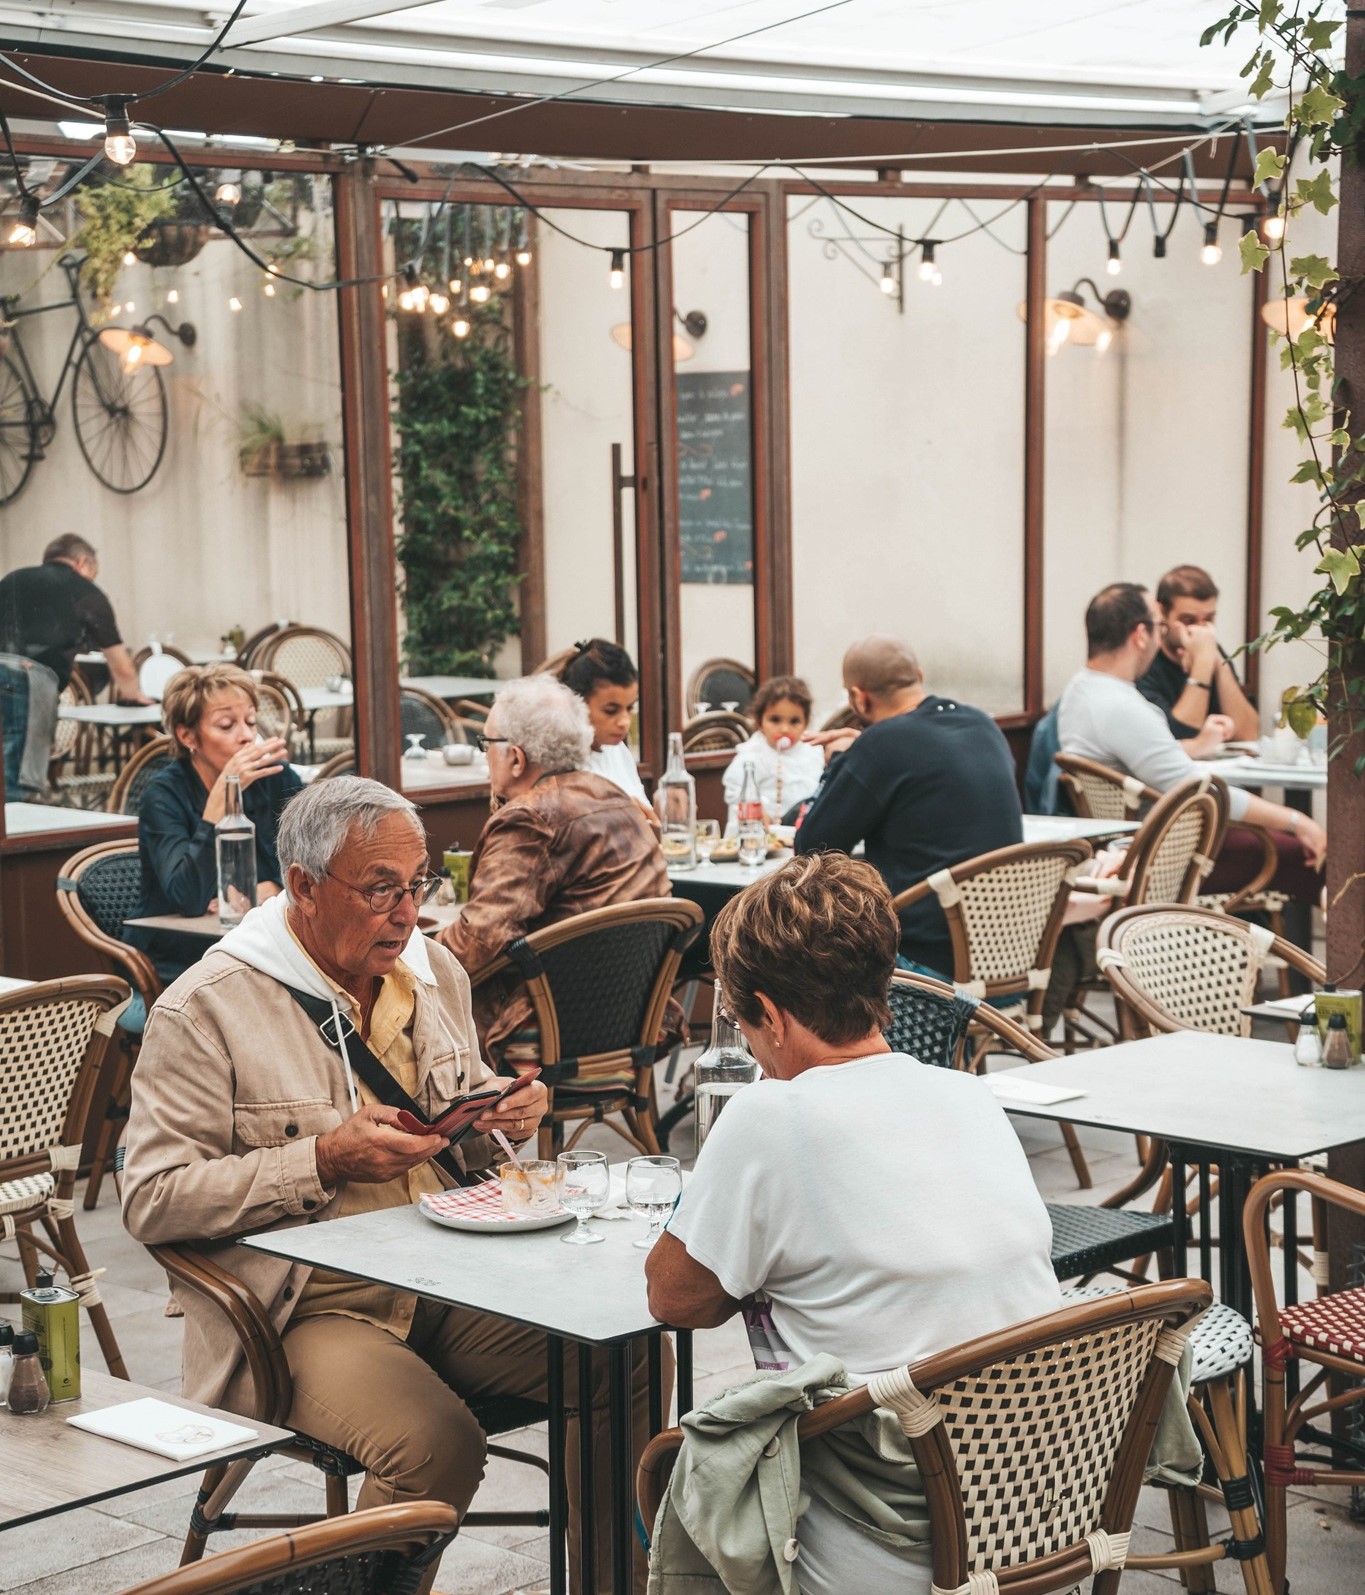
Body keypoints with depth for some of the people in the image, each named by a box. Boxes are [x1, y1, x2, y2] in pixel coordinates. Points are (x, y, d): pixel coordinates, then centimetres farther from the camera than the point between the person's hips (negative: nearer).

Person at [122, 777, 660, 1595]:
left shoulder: (434, 969, 12)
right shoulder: (204, 1010, -8)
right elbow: (153, 1199, -13)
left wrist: (501, 1123, 1)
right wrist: (321, 1163, -20)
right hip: (310, 1308, -6)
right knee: (436, 1443, -32)